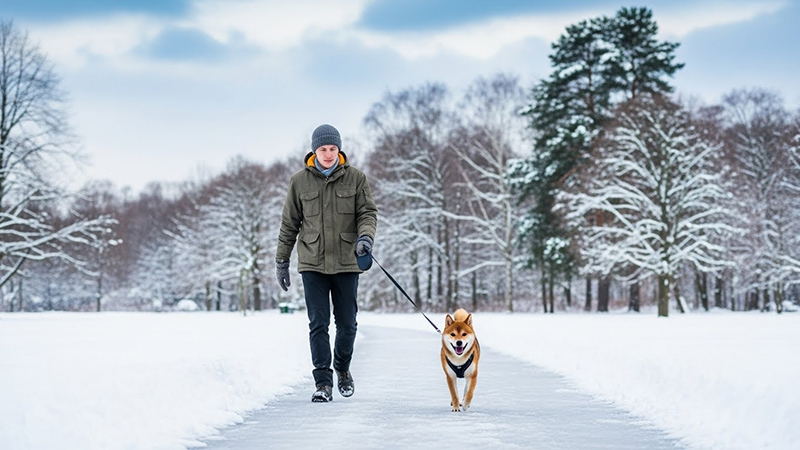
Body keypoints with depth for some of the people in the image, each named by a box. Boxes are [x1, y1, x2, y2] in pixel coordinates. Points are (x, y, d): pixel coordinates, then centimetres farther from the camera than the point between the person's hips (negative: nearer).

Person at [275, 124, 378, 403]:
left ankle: (342, 368, 32)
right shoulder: (300, 182, 4)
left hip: (346, 263, 0)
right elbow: (289, 224, 9)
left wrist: (365, 235, -21)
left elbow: (368, 212, 1)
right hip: (312, 263, 0)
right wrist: (281, 261, 10)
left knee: (347, 323, 7)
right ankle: (323, 382, -2)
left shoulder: (355, 178, 3)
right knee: (318, 324, -5)